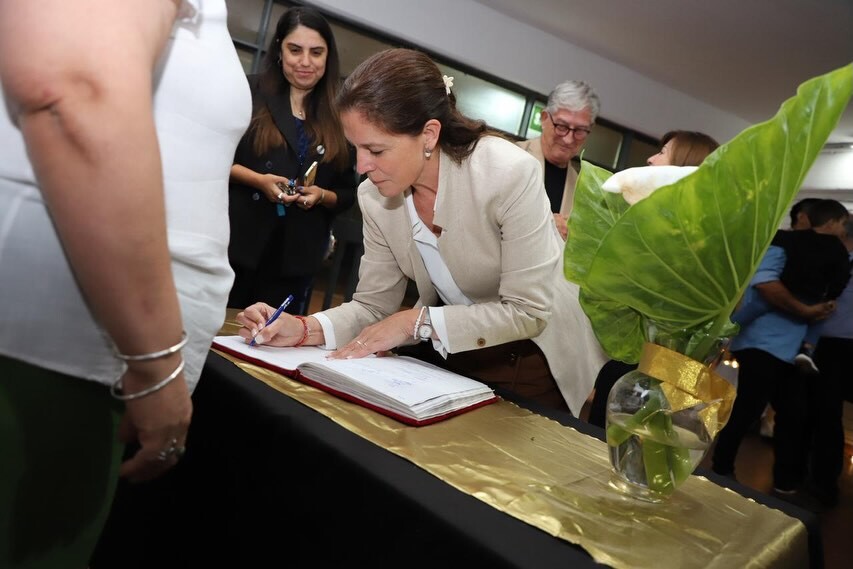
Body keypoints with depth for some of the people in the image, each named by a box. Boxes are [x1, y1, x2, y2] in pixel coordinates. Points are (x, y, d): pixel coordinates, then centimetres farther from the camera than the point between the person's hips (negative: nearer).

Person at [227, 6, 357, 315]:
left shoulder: (339, 119, 9)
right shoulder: (249, 92, 2)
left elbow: (348, 194, 12)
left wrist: (320, 195, -9)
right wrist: (258, 180, -15)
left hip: (296, 258, 2)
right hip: (236, 243, -2)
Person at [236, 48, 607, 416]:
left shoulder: (509, 174, -30)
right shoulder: (375, 197, -13)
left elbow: (528, 312, -27)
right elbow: (373, 305, -7)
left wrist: (418, 322, -27)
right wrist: (305, 329, -24)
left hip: (533, 361, -3)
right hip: (448, 356, 4)